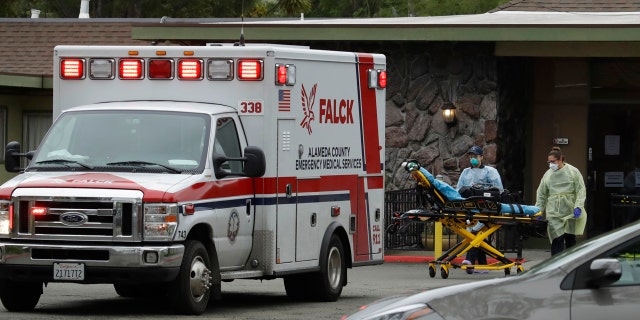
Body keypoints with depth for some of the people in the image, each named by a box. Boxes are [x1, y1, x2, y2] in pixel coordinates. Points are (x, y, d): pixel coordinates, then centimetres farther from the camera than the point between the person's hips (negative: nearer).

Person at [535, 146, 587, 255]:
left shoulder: (573, 172, 1)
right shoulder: (548, 174, 9)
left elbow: (581, 191, -3)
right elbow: (541, 194, 14)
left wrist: (578, 206, -15)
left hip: (570, 213, -1)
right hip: (554, 214, 1)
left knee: (570, 240, 6)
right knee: (557, 240, -8)